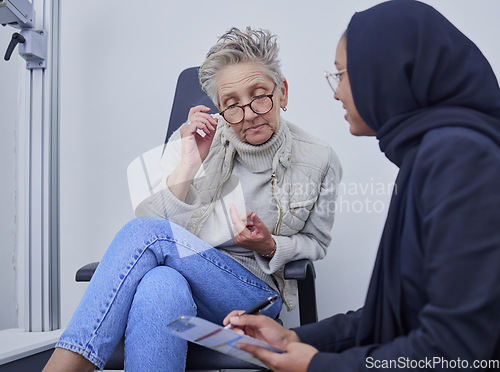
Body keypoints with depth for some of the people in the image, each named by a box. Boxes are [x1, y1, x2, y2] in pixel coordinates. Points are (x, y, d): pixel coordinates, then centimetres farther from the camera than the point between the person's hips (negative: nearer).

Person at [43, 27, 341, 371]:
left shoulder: (320, 161, -2)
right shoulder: (194, 140, -1)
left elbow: (315, 243, 11)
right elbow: (157, 220, -7)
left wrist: (270, 246, -11)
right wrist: (189, 165, -21)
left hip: (254, 294, -1)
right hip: (181, 273, 2)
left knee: (143, 234, -31)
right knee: (161, 285, -41)